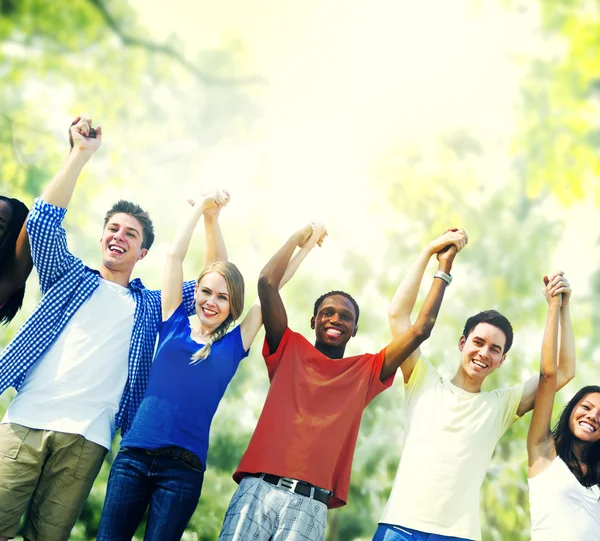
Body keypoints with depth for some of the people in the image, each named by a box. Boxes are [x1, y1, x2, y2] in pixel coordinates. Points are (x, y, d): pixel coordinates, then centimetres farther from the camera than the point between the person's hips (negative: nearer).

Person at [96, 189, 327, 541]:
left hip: (184, 467, -1)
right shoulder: (174, 324, 10)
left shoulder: (235, 344, 9)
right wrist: (203, 210, 14)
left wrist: (304, 246, 13)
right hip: (135, 455, 1)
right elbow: (175, 255, 10)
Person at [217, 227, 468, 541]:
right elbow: (267, 282, 6)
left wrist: (444, 267, 14)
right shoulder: (289, 349, 15)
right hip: (258, 489, 0)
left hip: (310, 504, 0)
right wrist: (300, 237, 15)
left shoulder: (366, 371, 17)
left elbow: (420, 330, 11)